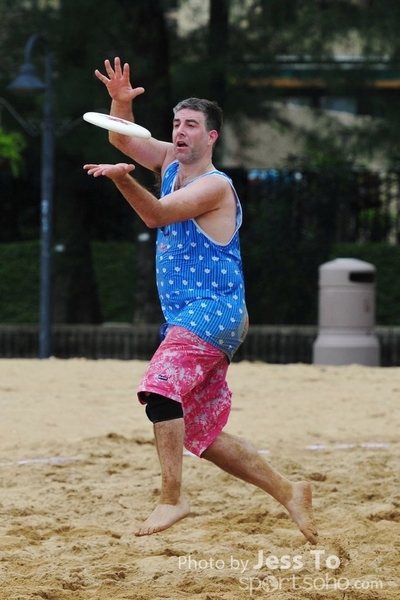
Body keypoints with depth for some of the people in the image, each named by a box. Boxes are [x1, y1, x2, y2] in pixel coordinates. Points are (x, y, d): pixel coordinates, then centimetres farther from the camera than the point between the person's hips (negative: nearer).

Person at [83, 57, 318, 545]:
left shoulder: (215, 185, -10)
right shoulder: (171, 162, 14)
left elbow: (157, 215, -21)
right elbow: (124, 139, 11)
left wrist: (124, 178, -38)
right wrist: (121, 101, -10)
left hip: (213, 310, -9)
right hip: (185, 317, 9)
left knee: (160, 386, -30)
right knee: (202, 435, 8)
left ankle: (171, 498, -29)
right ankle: (286, 491, 16)